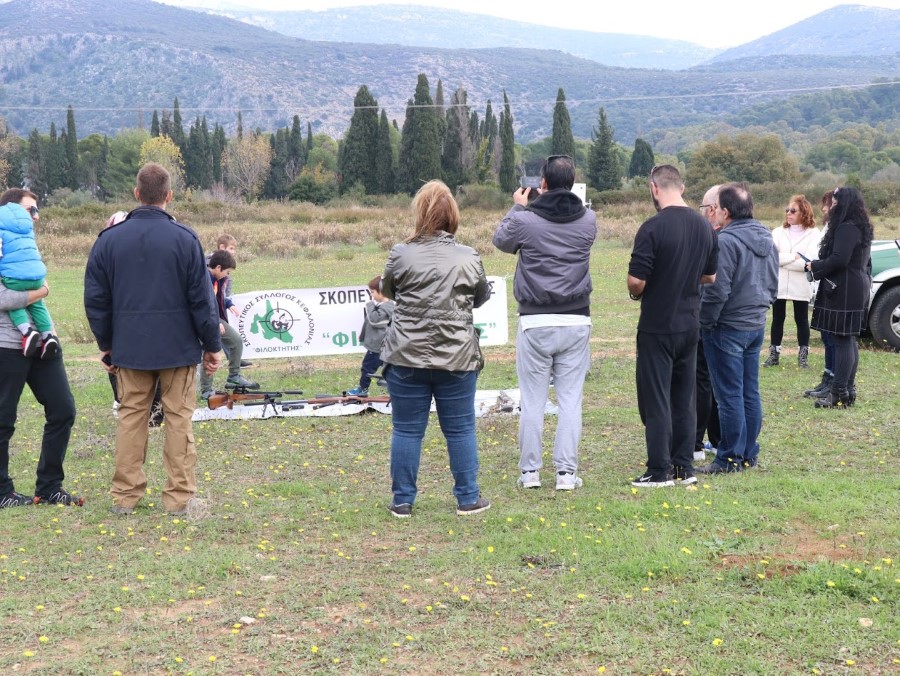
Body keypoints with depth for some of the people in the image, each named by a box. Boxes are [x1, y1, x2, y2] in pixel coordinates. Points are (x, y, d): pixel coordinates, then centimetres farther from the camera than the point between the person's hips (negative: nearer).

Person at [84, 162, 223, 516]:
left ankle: (125, 495, 12)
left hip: (130, 348, 2)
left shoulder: (109, 238, 1)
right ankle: (178, 496, 5)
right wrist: (212, 345, 2)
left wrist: (106, 344, 16)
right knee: (178, 419, 4)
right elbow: (201, 298, -7)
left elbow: (96, 299, 5)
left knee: (131, 417, 10)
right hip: (178, 347, -2)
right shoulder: (184, 238, -8)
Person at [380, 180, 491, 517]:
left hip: (406, 358, 0)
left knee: (407, 430, 7)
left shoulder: (401, 254, -7)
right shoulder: (469, 258, -4)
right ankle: (468, 499, 17)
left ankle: (402, 500, 13)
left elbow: (387, 290, 11)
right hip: (457, 359, 1)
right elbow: (482, 297, 13)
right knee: (460, 429, 10)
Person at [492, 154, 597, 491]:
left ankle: (530, 471, 10)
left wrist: (518, 207, 25)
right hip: (576, 321, 2)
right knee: (571, 399, 4)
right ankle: (566, 472, 4)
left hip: (536, 322, -2)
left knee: (532, 400, 6)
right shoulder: (588, 220, 1)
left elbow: (501, 240, 12)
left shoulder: (524, 220, -8)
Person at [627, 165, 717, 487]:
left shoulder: (653, 228, -18)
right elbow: (710, 276, 14)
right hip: (690, 324, 6)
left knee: (656, 400, 0)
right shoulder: (705, 227, 4)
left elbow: (636, 281, -19)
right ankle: (684, 467, 17)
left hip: (657, 326, -6)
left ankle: (659, 471, 3)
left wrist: (636, 294, 2)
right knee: (685, 396, 13)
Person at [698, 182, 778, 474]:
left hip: (728, 328, -8)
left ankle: (730, 458, 3)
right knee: (750, 393, 13)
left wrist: (704, 321, -10)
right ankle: (749, 454, 20)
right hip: (757, 326, 9)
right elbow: (773, 284, 16)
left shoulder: (726, 241, -19)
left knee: (729, 395, -2)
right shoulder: (767, 239, 9)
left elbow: (717, 290, -22)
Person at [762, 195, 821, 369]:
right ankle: (774, 354, 16)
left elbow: (809, 261, -15)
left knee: (801, 320, 7)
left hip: (801, 286, -2)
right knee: (777, 319, 9)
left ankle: (803, 356, 13)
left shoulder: (813, 234, -3)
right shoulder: (778, 232, 5)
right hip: (779, 284, 2)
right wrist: (794, 257, -15)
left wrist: (783, 260, -13)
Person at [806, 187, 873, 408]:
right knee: (848, 340, 14)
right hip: (857, 288, 11)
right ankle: (848, 389, 19)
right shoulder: (860, 227, 17)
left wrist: (814, 266, -8)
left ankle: (840, 394, -8)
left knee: (842, 340, -9)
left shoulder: (846, 228, -17)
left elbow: (839, 259, -23)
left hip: (844, 291, -11)